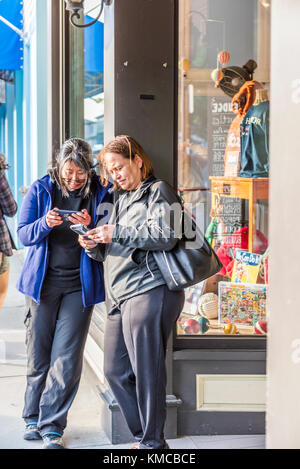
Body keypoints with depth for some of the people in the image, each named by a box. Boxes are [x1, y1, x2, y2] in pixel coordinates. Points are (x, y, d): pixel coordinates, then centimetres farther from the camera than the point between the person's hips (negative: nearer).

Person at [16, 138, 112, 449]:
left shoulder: (100, 194, -1)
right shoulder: (41, 190, 2)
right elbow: (23, 234, 1)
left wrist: (90, 227, -21)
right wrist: (45, 224, -19)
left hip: (80, 285, -1)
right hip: (42, 281, 1)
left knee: (67, 358, -4)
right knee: (38, 355, 8)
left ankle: (52, 425, 5)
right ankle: (33, 418, 25)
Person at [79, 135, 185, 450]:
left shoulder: (158, 191, 0)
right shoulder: (122, 199, 25)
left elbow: (165, 235, -16)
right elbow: (110, 252, 27)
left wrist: (117, 234, -16)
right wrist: (94, 246, 4)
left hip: (149, 291, -9)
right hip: (119, 297, 9)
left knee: (146, 371, -6)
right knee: (115, 371, 7)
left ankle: (153, 442, 3)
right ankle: (143, 436, 18)